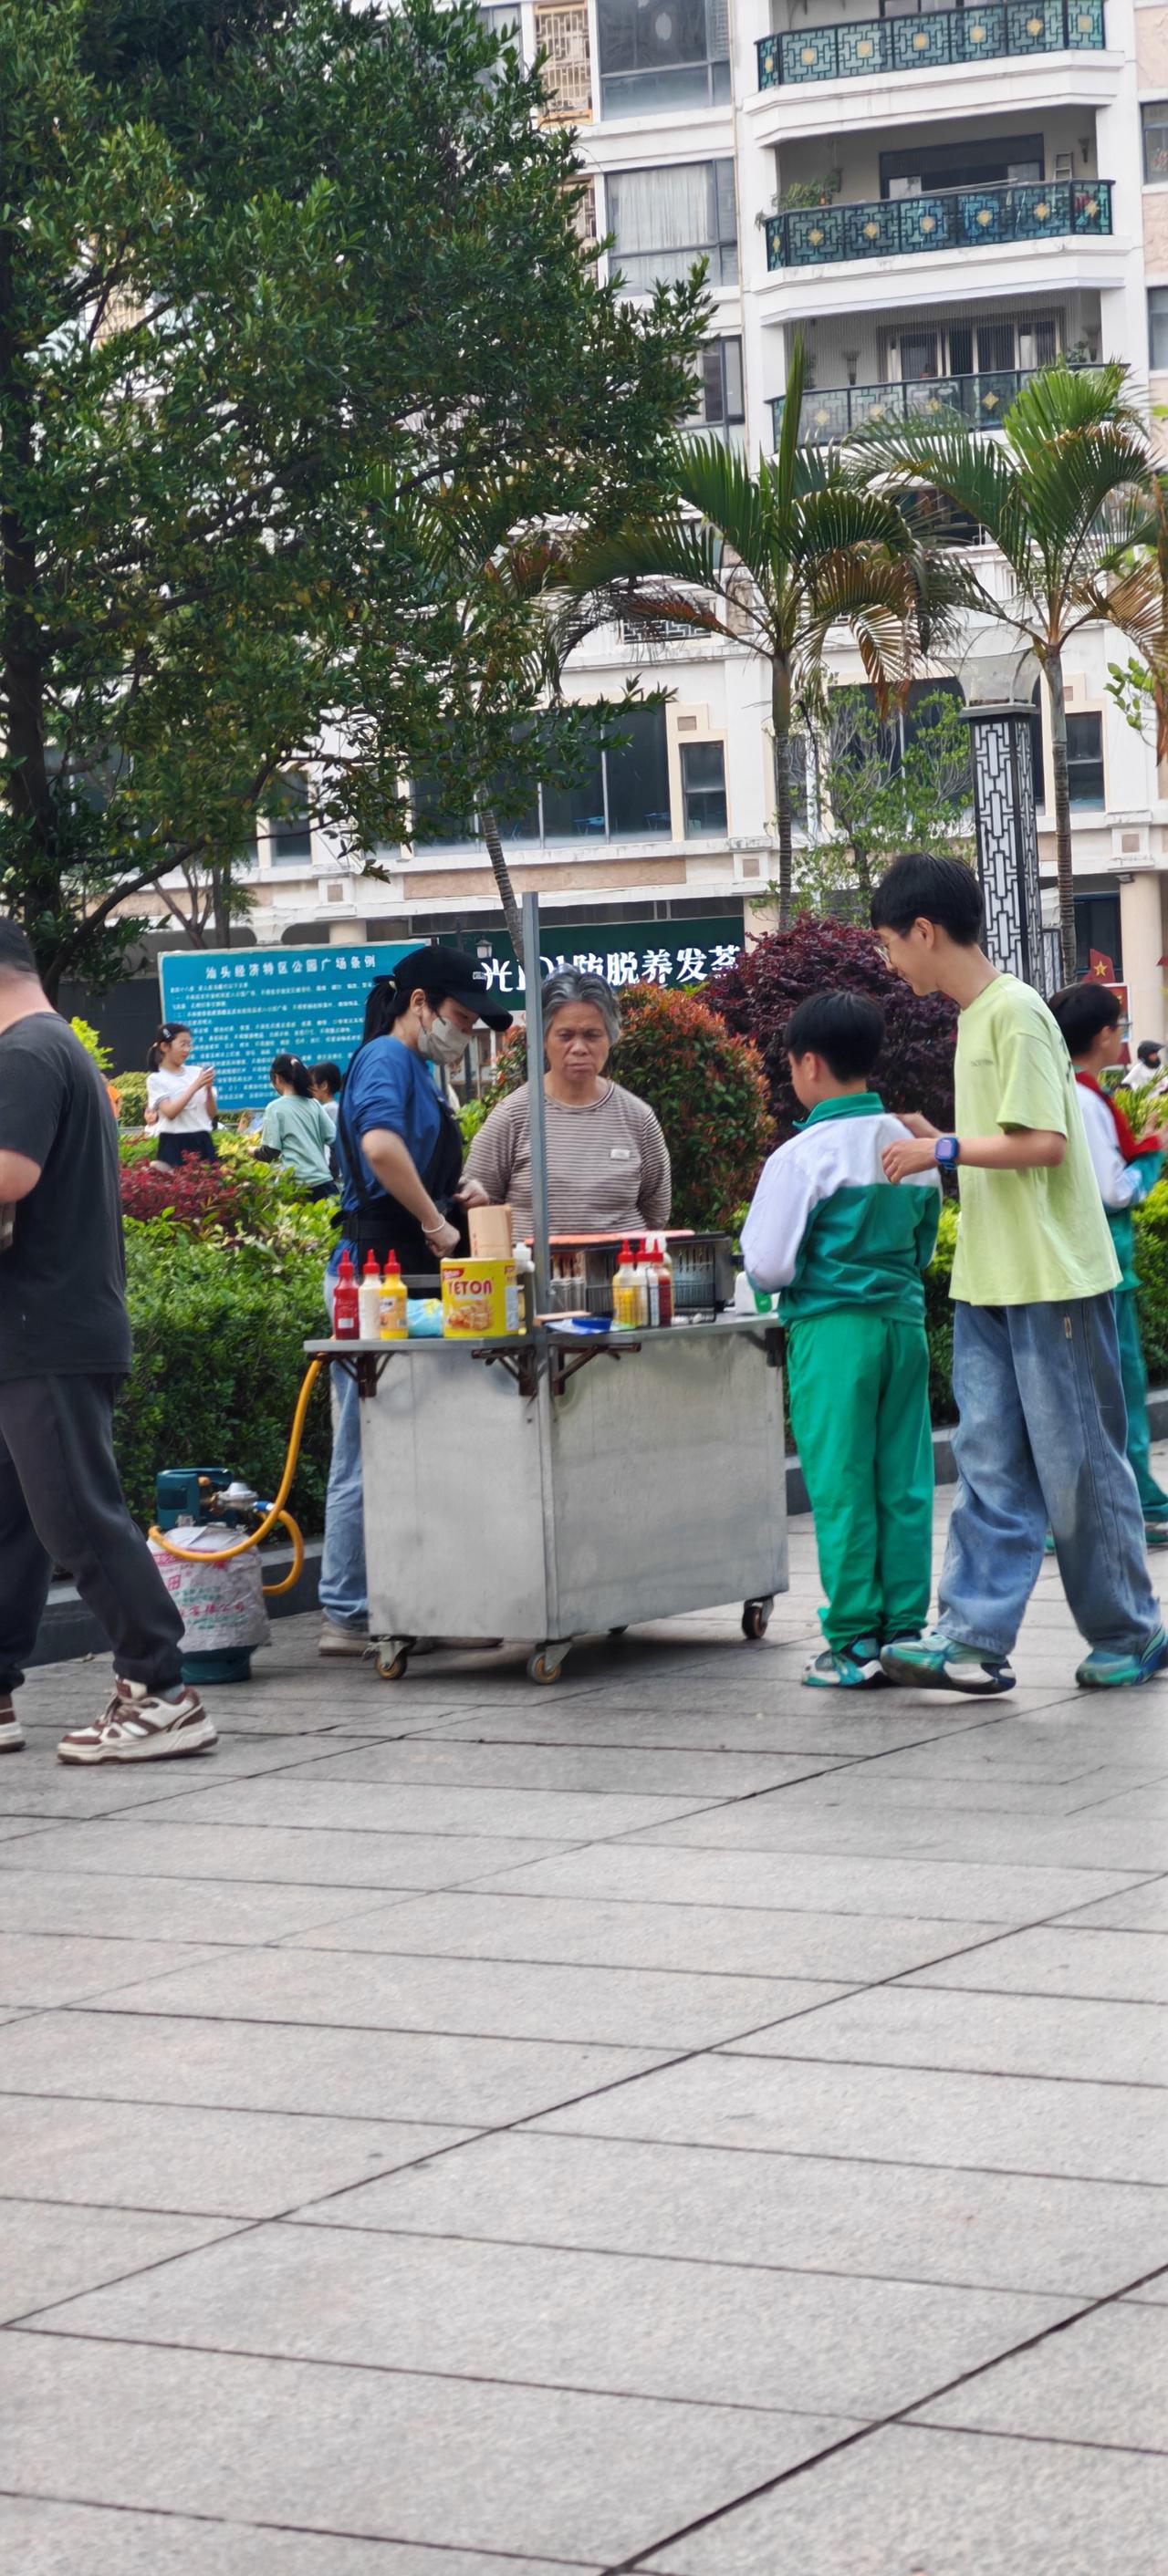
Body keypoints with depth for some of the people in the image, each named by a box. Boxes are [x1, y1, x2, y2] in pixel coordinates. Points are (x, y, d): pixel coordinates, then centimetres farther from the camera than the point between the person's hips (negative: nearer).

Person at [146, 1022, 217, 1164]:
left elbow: (211, 1113, 9)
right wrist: (195, 1086, -16)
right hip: (175, 1144, -4)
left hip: (202, 1142, 4)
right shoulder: (156, 1079, -1)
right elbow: (170, 1112, -15)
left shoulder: (197, 1073, 8)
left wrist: (208, 1088, -8)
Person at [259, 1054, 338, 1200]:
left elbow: (271, 1151, -6)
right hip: (323, 1181, 4)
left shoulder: (275, 1107, -3)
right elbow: (336, 1141, 8)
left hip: (297, 1183, -4)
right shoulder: (314, 1104, 10)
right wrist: (331, 1173, 16)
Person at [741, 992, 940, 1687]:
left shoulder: (803, 1156, -12)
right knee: (905, 1483, 9)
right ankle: (907, 1629, 12)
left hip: (831, 1330, -6)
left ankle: (855, 1642, 2)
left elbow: (768, 1266, -10)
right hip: (903, 1319, 6)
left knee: (841, 1486, 0)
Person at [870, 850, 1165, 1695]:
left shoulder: (1015, 1011, -15)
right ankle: (974, 1638, 1)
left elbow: (1044, 1142, -21)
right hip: (989, 1280, 9)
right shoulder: (974, 1016, 13)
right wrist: (939, 1143, 10)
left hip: (1053, 1277, -9)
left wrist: (943, 1150, -16)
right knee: (989, 1464, 3)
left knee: (1079, 1463, 1)